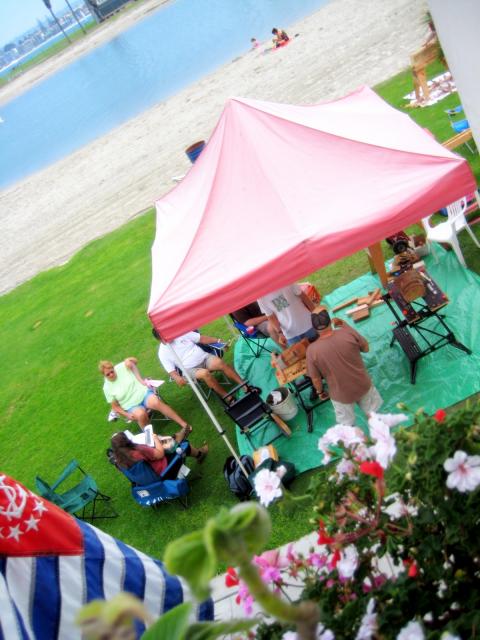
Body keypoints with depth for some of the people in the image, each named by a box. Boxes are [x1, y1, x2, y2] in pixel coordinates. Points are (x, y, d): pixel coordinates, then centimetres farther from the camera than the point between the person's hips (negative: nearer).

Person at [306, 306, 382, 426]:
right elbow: (366, 348, -4)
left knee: (347, 427, 26)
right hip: (363, 386, 2)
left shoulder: (312, 350, -27)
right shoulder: (348, 333, -26)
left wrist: (320, 391, 9)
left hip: (341, 395, -1)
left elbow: (315, 379, -12)